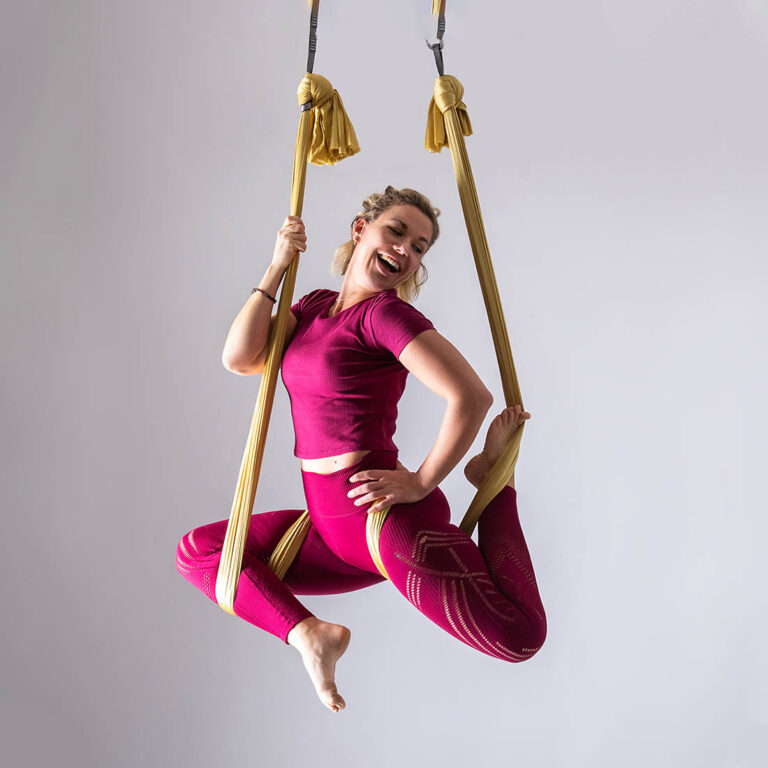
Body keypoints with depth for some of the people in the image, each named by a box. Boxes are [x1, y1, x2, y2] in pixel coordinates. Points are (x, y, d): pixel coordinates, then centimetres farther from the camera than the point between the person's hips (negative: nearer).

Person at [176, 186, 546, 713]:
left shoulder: (386, 313, -11)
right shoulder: (316, 306, 13)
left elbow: (472, 396, -21)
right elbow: (240, 358, 1)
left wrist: (421, 483, -15)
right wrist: (277, 269, 0)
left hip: (388, 517, -7)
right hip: (331, 527, 7)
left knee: (521, 639, -17)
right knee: (197, 551, 10)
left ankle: (495, 476, 4)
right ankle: (307, 632, -5)